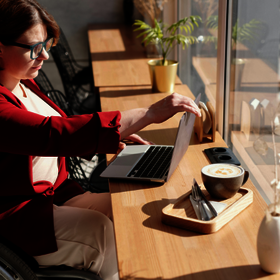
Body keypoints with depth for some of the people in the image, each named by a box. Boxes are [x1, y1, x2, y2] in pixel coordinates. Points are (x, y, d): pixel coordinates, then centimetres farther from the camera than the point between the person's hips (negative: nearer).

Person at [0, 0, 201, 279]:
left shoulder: (25, 85, 5)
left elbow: (59, 129, 17)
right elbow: (54, 134, -38)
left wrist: (112, 136, 0)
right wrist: (148, 114, -39)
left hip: (56, 192, 8)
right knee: (99, 228, -22)